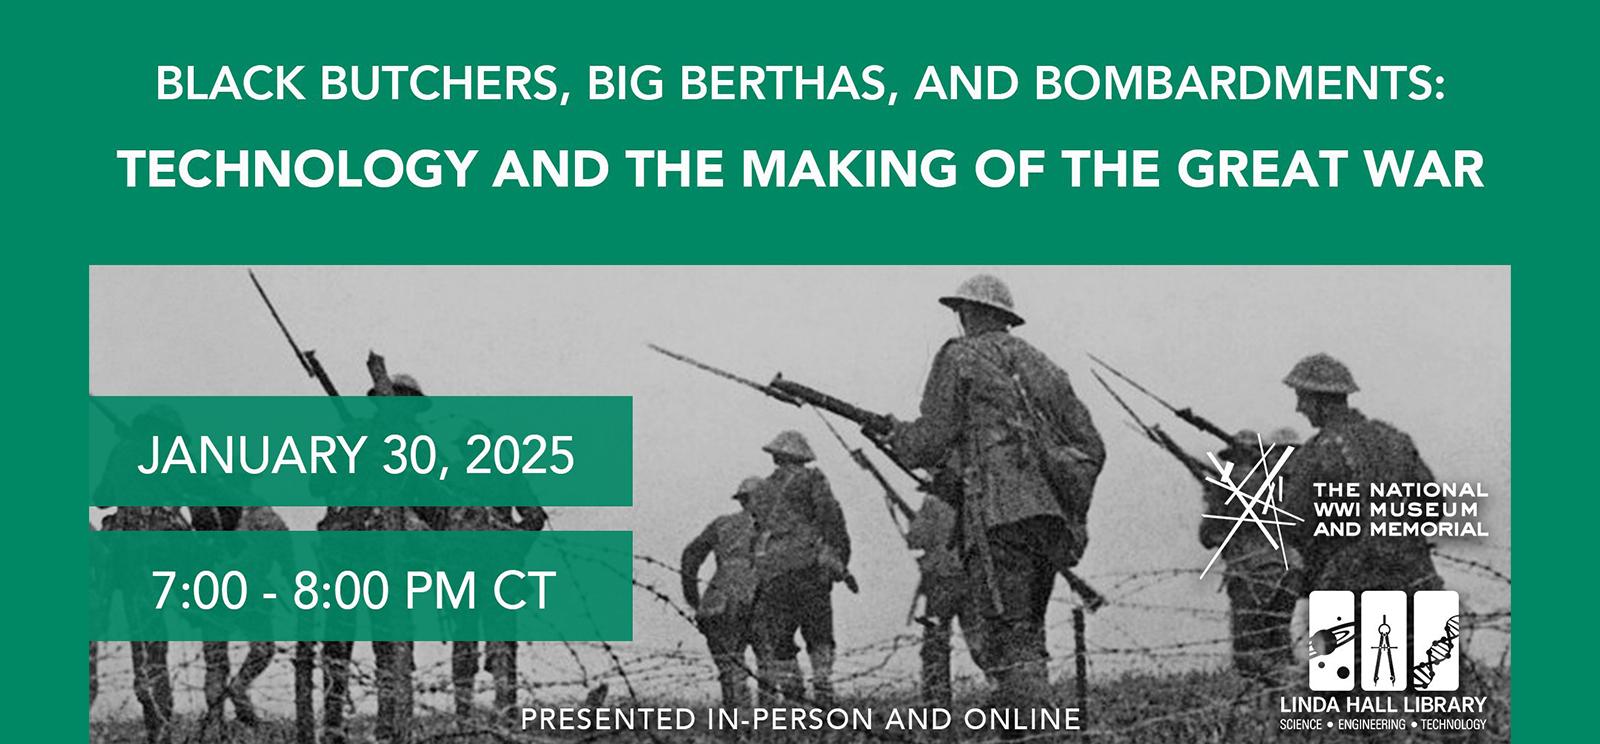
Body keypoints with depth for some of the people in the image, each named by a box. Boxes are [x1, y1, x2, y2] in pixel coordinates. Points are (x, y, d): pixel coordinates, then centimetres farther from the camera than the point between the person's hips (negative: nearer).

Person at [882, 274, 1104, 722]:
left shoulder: (960, 357, 5)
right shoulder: (1042, 366, 23)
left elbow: (931, 441, -2)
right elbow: (1091, 448, 19)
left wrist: (892, 434, 18)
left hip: (999, 515, -7)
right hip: (1053, 517, 7)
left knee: (1009, 643, -11)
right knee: (1026, 634, 16)